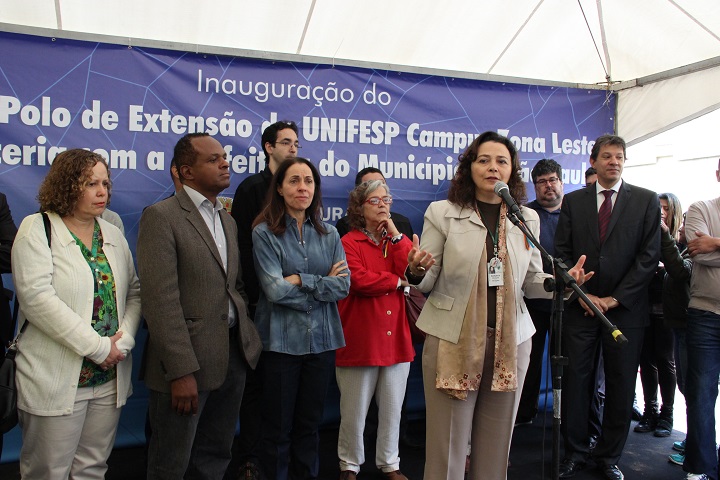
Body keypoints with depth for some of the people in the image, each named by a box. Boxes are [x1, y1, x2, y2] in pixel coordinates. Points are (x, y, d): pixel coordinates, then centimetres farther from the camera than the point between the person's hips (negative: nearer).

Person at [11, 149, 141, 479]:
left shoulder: (113, 234, 11)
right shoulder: (38, 229, -6)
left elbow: (134, 292, 9)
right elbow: (36, 297, -17)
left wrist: (124, 340, -9)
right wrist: (98, 347, -17)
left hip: (110, 378, 5)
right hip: (56, 380, -5)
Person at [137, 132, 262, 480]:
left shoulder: (227, 220, 14)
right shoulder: (161, 217, -11)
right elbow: (161, 301, -17)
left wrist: (248, 339, 5)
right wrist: (181, 371, -20)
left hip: (234, 355, 7)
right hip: (187, 362, -7)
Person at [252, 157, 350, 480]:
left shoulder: (329, 234, 6)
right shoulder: (264, 233, -6)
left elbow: (344, 286, -3)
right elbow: (274, 290, -16)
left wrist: (301, 280, -13)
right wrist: (323, 284, -9)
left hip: (322, 340, 4)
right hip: (281, 341, -3)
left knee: (309, 425, 15)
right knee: (278, 428, 8)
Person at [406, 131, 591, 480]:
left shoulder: (528, 218, 8)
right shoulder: (442, 213, -1)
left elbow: (532, 280, 12)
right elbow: (426, 283, -1)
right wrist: (416, 271, -24)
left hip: (510, 341, 3)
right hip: (454, 339, -3)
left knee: (496, 443, 13)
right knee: (448, 443, 5)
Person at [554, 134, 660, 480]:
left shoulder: (646, 201, 4)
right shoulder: (573, 201, 7)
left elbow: (649, 256, -2)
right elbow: (562, 253, 4)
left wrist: (616, 298, -9)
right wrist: (582, 295, -7)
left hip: (625, 308, 0)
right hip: (580, 307, 1)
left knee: (621, 387, 7)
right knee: (576, 382, 4)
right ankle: (575, 452, 19)